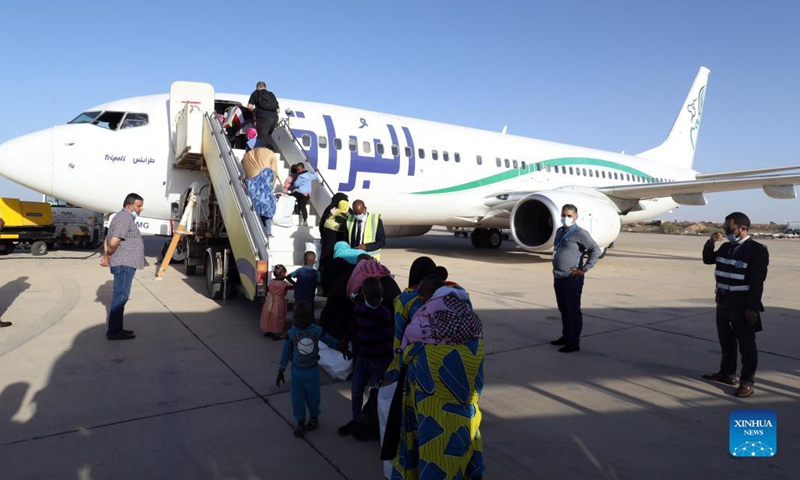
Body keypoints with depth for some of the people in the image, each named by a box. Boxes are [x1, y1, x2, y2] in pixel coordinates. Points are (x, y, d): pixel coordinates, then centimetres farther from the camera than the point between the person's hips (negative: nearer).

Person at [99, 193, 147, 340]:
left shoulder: (122, 217, 19)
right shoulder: (125, 218, -15)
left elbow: (108, 240, 22)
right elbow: (114, 242, -24)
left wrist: (107, 255, 8)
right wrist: (107, 255, -6)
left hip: (124, 263, 11)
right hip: (124, 263, -11)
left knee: (121, 296, 15)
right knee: (120, 297, -6)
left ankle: (116, 329, 22)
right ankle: (113, 331, -1)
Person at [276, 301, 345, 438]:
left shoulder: (318, 331, -12)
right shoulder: (291, 334, -13)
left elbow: (330, 341, 5)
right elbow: (285, 354, -5)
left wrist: (343, 349, 6)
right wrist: (280, 372, -3)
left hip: (312, 371, 0)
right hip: (296, 372, 0)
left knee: (313, 397, 14)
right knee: (297, 399, 7)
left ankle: (314, 417, 40)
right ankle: (300, 423, 27)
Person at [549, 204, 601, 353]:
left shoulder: (580, 233, -12)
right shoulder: (559, 231, 14)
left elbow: (596, 251, -18)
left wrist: (583, 269, -17)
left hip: (572, 279, -8)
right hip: (558, 278, 8)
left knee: (573, 311, -1)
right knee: (563, 309, 17)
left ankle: (574, 343, 5)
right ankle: (566, 337, 30)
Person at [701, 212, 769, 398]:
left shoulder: (757, 250, -13)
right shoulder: (726, 247, 9)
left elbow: (757, 282, -17)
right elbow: (708, 260, 19)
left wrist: (752, 308, -20)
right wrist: (710, 243, 0)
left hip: (743, 305, -8)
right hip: (724, 301, 8)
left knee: (746, 344, 1)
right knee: (726, 341, 17)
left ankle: (747, 383, 9)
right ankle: (727, 373, 31)